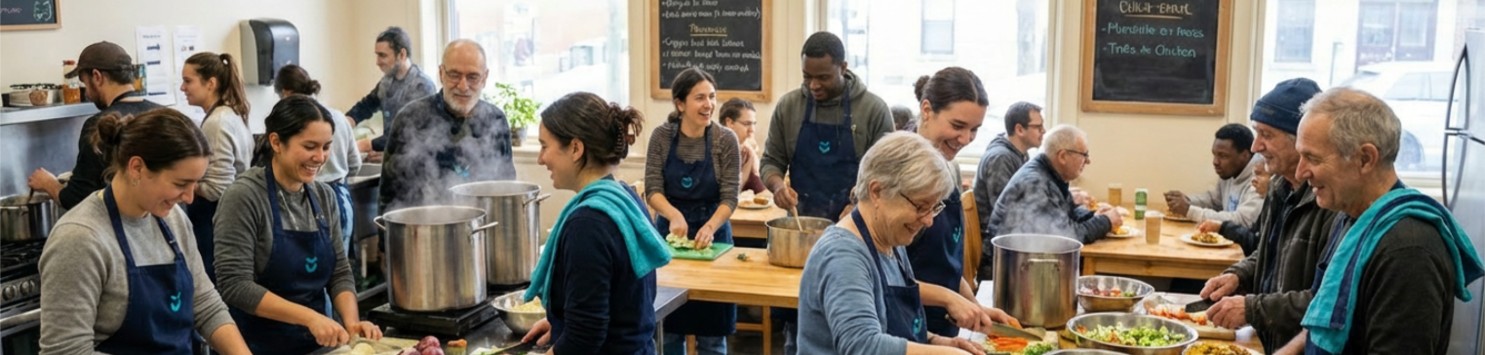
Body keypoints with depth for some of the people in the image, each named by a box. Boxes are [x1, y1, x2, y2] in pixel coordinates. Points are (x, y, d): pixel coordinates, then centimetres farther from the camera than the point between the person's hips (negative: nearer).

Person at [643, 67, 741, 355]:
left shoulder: (725, 140, -9)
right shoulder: (661, 136, -5)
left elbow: (730, 197, -10)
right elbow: (652, 189, -8)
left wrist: (710, 227, -28)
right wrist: (674, 215, -27)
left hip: (711, 233, -1)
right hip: (669, 232, 1)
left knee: (711, 331, 5)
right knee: (668, 326, 11)